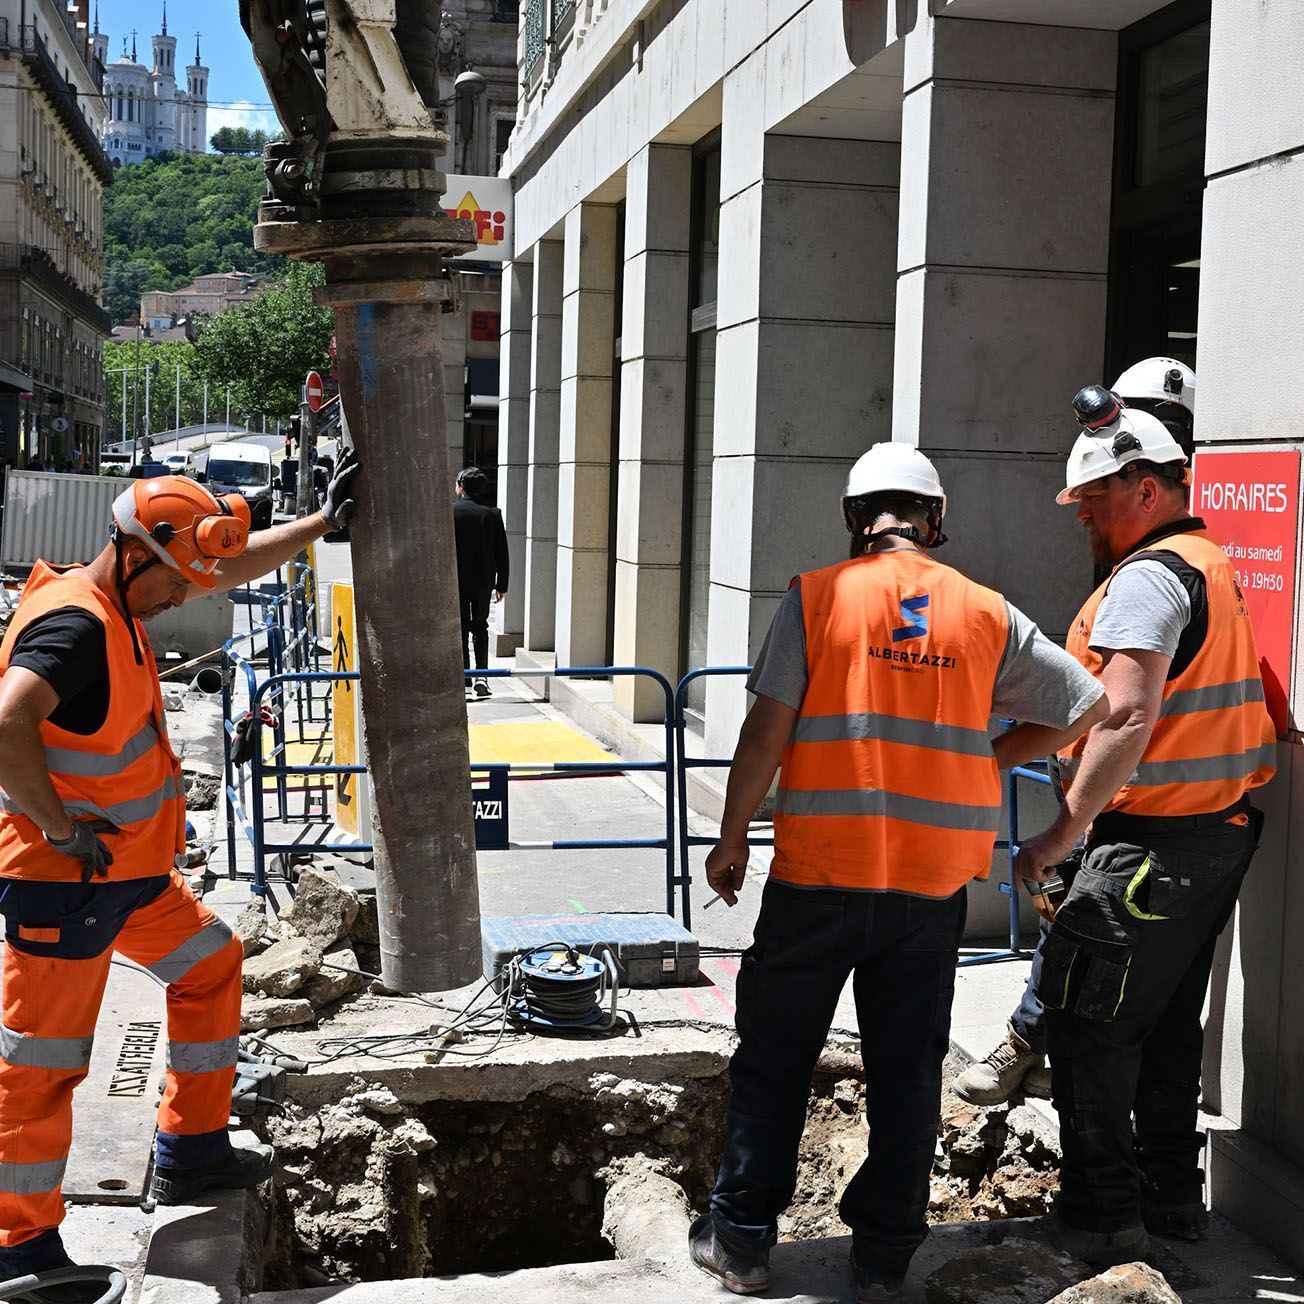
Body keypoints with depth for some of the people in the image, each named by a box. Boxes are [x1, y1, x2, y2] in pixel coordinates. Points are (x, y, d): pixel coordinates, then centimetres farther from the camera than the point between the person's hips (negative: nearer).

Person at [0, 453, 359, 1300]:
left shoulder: (116, 601, 7)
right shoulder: (75, 626, -24)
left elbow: (233, 569, 20)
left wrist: (323, 522, 21)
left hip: (132, 869, 10)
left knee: (210, 965, 21)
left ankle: (192, 1153, 31)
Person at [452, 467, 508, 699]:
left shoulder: (450, 512, -8)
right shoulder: (492, 513, -1)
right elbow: (502, 552, 1)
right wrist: (502, 584, 8)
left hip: (457, 580, -2)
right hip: (484, 580, 2)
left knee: (460, 628, 7)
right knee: (480, 627, 13)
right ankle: (481, 674, -1)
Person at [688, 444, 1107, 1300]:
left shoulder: (817, 597, -5)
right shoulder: (987, 613, 3)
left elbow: (766, 734, -9)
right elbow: (1091, 708, 7)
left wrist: (732, 837, 2)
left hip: (820, 873, -2)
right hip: (935, 882, 2)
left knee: (774, 1058, 12)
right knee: (908, 1070, 13)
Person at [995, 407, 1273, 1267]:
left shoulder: (1146, 576, -15)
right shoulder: (1214, 564, 17)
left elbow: (1126, 719, -25)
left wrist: (1066, 829, -21)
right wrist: (1009, 746, 18)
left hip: (1155, 840, -10)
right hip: (1225, 823, 10)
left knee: (1088, 1018, -2)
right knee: (1169, 1018, 18)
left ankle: (1102, 1214, 4)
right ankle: (1172, 1195, 28)